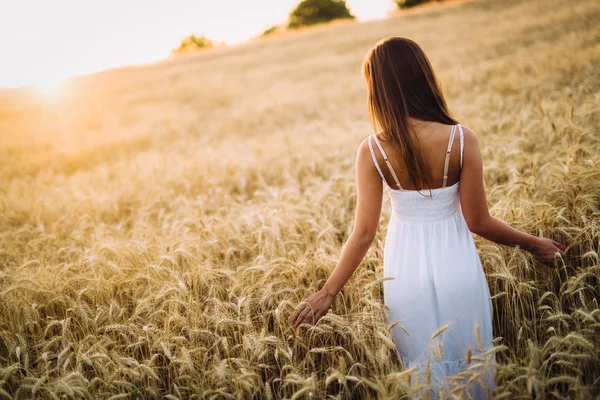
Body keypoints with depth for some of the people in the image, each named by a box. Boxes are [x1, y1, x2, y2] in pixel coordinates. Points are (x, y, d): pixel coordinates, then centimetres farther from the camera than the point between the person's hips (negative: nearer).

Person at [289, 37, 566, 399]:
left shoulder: (372, 151, -15)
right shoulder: (462, 139, -16)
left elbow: (364, 233, -12)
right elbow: (478, 221, -10)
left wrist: (328, 293, -1)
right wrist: (533, 244, 7)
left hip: (407, 269, 0)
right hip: (455, 263, 0)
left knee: (424, 371, 20)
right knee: (470, 363, 21)